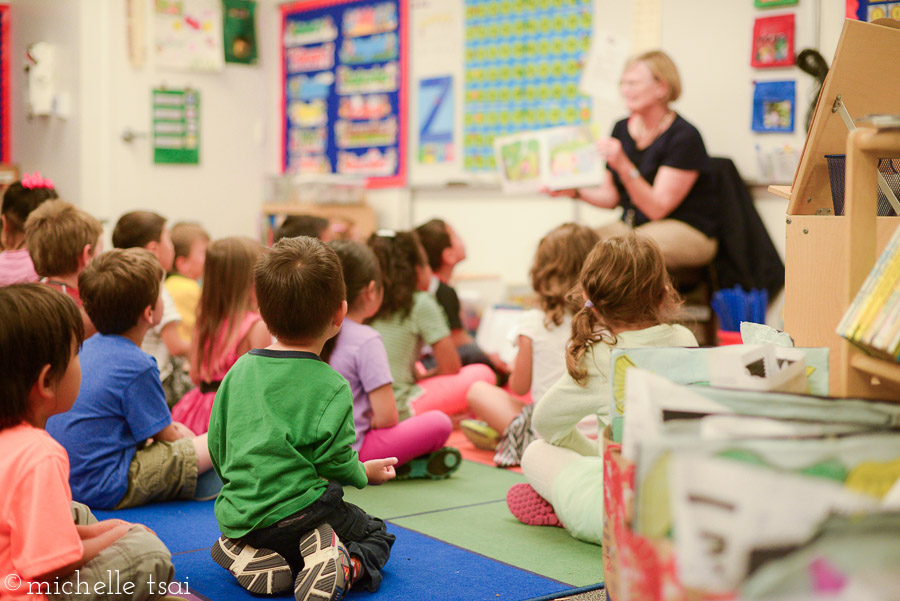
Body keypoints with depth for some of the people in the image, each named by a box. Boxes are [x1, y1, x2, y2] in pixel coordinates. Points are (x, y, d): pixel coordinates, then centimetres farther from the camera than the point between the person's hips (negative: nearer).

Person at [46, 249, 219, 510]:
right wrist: (179, 436, 13)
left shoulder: (86, 347, 6)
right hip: (106, 492, -9)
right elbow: (167, 439, -7)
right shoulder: (138, 366, -19)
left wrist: (172, 430, 18)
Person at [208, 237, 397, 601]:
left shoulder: (240, 370, 3)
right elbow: (337, 461, -12)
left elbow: (217, 447, 9)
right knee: (376, 534, 20)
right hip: (299, 512, -5)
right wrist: (364, 473, 11)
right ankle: (346, 566, -14)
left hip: (238, 514, 5)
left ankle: (253, 558, 2)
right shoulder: (331, 387, -13)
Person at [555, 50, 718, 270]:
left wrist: (623, 166, -30)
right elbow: (611, 196, 14)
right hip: (630, 225, 7)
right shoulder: (622, 129, 9)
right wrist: (575, 191, -6)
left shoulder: (684, 137, -13)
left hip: (687, 231, -6)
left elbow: (657, 208, -18)